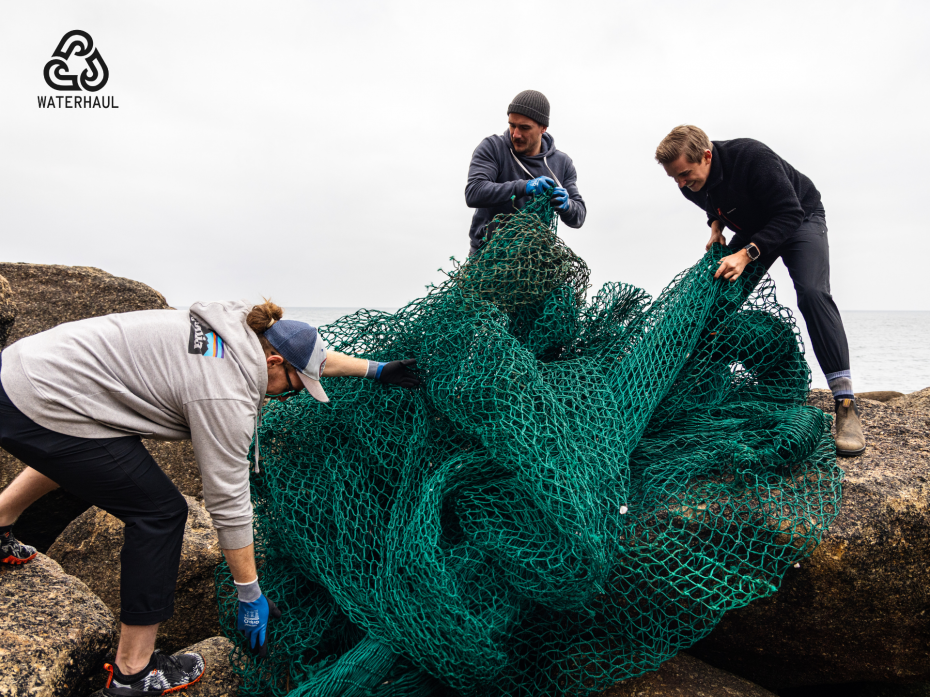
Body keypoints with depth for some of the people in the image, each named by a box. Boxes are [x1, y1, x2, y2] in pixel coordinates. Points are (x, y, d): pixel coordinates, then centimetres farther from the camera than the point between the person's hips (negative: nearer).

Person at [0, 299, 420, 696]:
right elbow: (229, 504, -16)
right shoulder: (227, 397, -22)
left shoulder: (242, 328, 1)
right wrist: (250, 596, -5)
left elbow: (314, 354, 17)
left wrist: (375, 370, 23)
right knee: (160, 512, -2)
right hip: (42, 413, -10)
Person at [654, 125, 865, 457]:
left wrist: (746, 254, -39)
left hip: (800, 219, -6)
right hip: (751, 231, 7)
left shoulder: (751, 156, -33)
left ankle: (845, 403, -27)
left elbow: (789, 213, -31)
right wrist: (716, 224, -8)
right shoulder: (691, 185, -13)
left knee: (812, 293, -28)